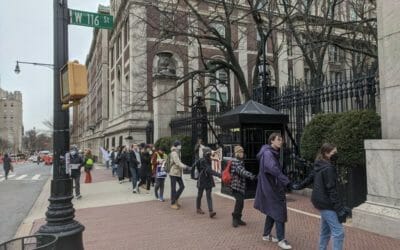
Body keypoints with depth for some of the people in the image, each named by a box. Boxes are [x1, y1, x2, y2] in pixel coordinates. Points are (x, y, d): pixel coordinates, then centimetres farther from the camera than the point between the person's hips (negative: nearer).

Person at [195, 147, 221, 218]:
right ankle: (198, 208, 29)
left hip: (209, 180, 6)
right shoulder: (202, 161, -19)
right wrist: (218, 174, -39)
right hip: (202, 180, -6)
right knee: (200, 195, 11)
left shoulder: (209, 161, 6)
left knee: (209, 196, -2)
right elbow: (209, 170, -30)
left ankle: (211, 211, -8)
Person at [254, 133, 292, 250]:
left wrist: (284, 182, 6)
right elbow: (273, 169, -33)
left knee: (272, 211, 17)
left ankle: (266, 235, 29)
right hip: (271, 188, -10)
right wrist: (287, 182, -39)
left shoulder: (273, 153, 14)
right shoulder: (268, 153, -19)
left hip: (273, 187, 10)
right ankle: (281, 240, 3)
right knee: (279, 212, -6)